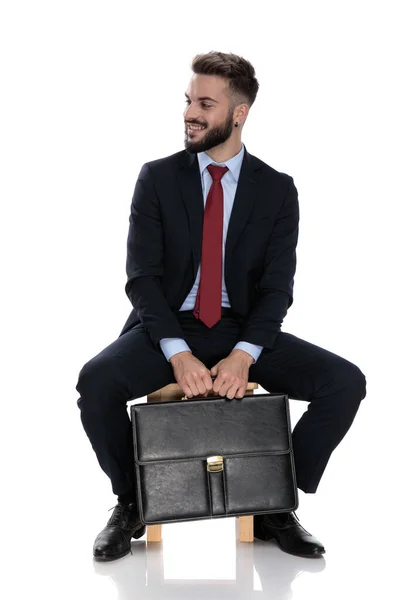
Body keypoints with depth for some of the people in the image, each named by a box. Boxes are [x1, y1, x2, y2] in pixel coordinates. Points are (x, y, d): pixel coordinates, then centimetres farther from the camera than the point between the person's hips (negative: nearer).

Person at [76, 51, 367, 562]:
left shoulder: (277, 190, 2)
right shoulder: (157, 178, 0)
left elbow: (278, 287, -4)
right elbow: (142, 276, -7)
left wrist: (244, 355, -22)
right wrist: (178, 354, -22)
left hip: (243, 330, 1)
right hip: (167, 328, -1)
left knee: (345, 383, -20)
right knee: (97, 380, -31)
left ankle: (275, 505, -2)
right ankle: (130, 505, -4)